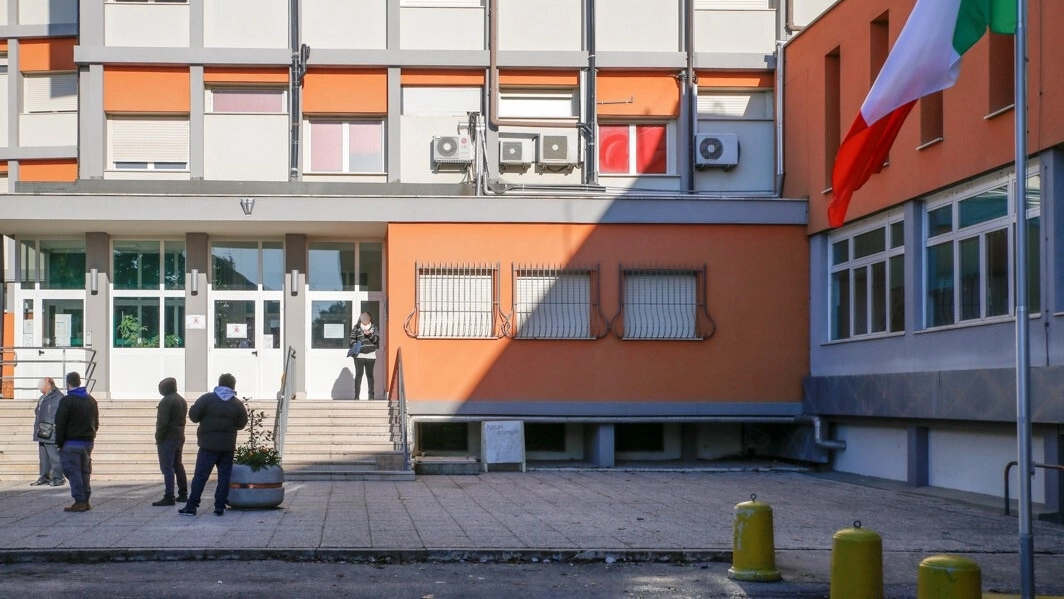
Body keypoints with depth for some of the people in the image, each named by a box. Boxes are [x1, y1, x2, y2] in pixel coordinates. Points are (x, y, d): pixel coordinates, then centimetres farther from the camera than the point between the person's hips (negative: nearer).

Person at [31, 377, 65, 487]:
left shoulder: (58, 397, -12)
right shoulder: (43, 398, 17)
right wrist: (37, 431, 21)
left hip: (51, 434, -9)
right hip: (42, 433, 9)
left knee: (54, 457, -6)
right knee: (44, 457, 14)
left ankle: (58, 478, -1)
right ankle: (44, 477, 21)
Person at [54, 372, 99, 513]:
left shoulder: (66, 401, -11)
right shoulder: (91, 400, 13)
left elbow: (60, 424, -12)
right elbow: (96, 423, 18)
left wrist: (59, 443, -6)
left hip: (72, 443, -7)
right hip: (88, 442, 7)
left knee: (73, 472, -3)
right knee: (85, 472, 14)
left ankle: (80, 502, -7)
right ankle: (86, 501, 15)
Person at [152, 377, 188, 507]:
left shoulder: (166, 401, -15)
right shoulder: (182, 400, 15)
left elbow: (163, 422, -20)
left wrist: (159, 437, -12)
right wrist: (179, 433, 15)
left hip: (167, 438, -10)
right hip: (179, 437, 10)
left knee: (167, 468, -10)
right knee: (178, 465, 18)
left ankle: (169, 497, -14)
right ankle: (183, 494, 22)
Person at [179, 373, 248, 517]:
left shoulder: (207, 398, -4)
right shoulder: (237, 404, 3)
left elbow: (193, 416, -5)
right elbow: (242, 424, 9)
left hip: (209, 444, -2)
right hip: (228, 446, 2)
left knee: (200, 475, -1)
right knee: (224, 476, 8)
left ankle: (191, 506, -4)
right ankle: (220, 507, 5)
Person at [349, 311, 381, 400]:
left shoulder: (374, 328, 7)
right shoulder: (356, 328, 5)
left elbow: (377, 339, -2)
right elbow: (352, 339, 5)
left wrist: (369, 335, -17)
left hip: (371, 355, 1)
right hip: (359, 355, -1)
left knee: (370, 375, 5)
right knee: (359, 374, -3)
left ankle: (371, 395, 10)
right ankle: (357, 395, -1)